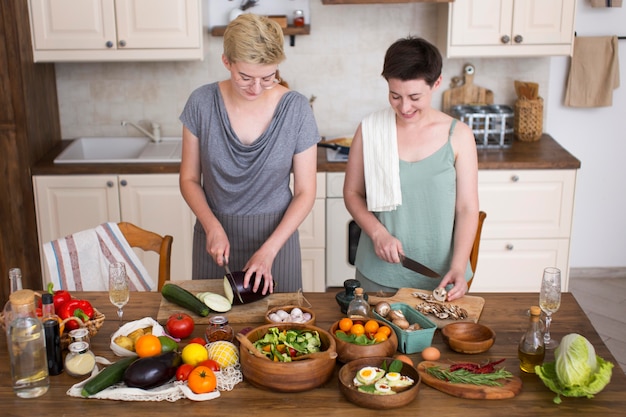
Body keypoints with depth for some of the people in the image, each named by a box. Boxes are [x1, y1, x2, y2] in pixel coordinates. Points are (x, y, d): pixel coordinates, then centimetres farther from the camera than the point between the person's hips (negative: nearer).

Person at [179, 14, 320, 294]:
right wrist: (212, 227, -16)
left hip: (276, 233, -1)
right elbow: (189, 179, 0)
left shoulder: (296, 109, -12)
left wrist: (268, 250, -16)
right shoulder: (201, 103, -9)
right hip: (216, 232, 1)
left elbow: (305, 192, -7)